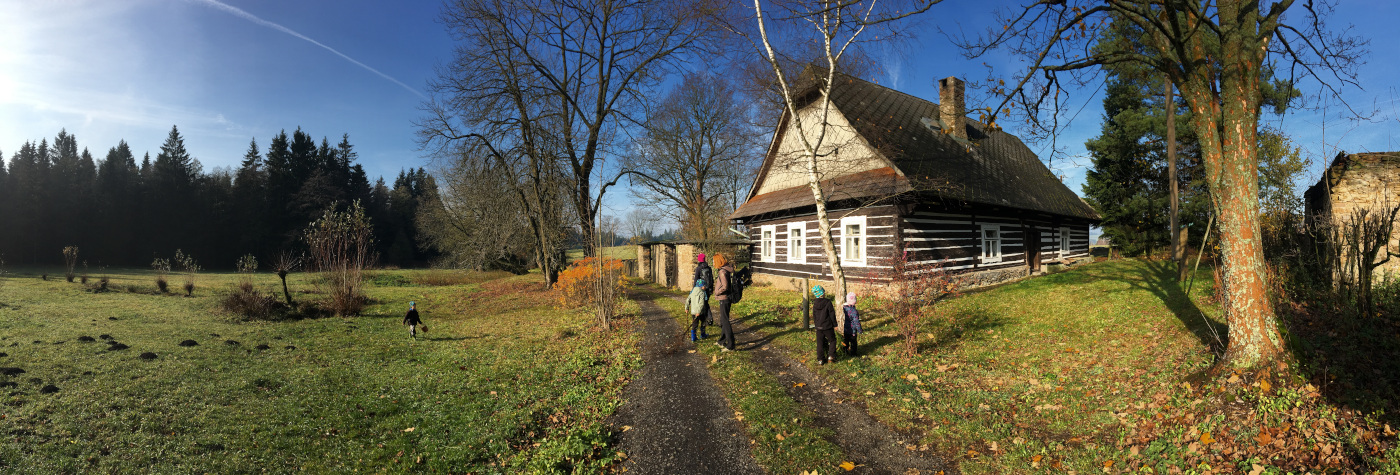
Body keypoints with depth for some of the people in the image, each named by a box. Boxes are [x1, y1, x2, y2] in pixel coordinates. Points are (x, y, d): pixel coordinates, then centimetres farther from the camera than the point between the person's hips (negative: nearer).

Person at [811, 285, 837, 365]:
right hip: (828, 326, -4)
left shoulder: (815, 304, 1)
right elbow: (832, 314, -10)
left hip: (819, 327, 4)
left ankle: (820, 359, 13)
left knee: (820, 343, 11)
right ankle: (831, 355, 3)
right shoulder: (827, 302, -14)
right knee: (832, 340, 14)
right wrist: (835, 325, -1)